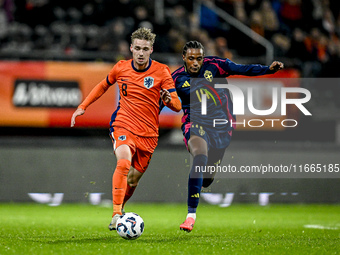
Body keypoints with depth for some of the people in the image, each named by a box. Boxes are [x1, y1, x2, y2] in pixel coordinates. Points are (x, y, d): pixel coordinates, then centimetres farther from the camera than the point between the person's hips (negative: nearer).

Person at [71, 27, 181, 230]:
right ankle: (116, 214, -30)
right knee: (124, 164, -29)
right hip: (123, 126, -1)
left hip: (148, 133, 1)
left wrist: (169, 100, -32)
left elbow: (178, 106, -8)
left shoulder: (161, 72, -5)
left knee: (133, 180, 7)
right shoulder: (121, 68, 1)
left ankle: (120, 206, 37)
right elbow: (104, 86, 22)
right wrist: (83, 107, 17)